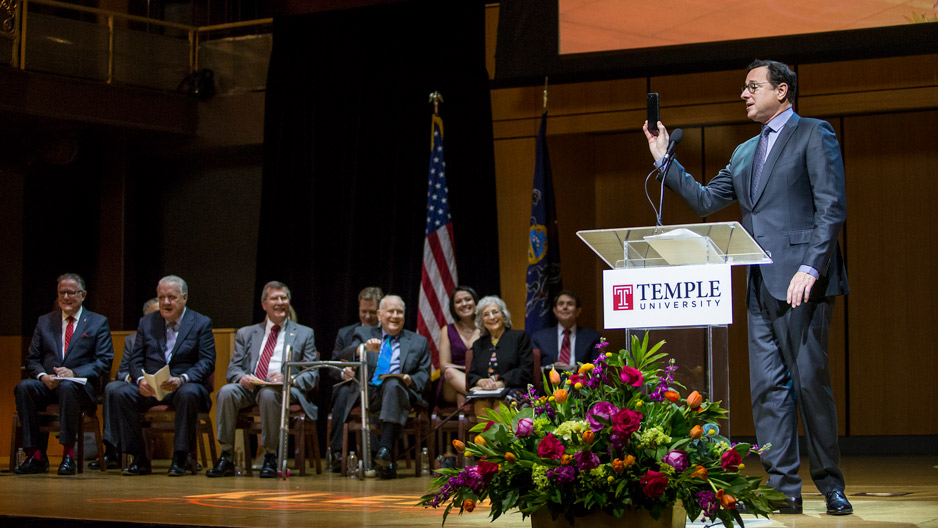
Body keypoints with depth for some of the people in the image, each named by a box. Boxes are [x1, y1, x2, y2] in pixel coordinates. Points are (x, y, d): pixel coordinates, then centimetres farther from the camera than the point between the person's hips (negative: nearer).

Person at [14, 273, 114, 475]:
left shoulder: (98, 323, 11)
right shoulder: (44, 321, 19)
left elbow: (104, 362, 1)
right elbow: (32, 359, 14)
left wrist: (74, 373, -16)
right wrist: (42, 376, -10)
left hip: (80, 385, -3)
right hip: (47, 384, 3)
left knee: (67, 387, -39)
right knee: (23, 387, -30)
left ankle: (68, 455, -34)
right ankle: (36, 456, -29)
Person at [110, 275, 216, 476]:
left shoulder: (201, 324, 5)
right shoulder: (147, 323, 15)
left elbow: (207, 362, -6)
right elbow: (136, 359, 10)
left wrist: (182, 379, -24)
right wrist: (140, 379, -14)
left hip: (185, 384, -3)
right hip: (149, 387, 3)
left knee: (188, 395, -39)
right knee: (120, 395, -25)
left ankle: (180, 458, -29)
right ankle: (139, 459, -20)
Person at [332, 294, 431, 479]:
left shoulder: (419, 342, 26)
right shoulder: (364, 334, 25)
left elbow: (424, 375, 18)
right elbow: (344, 357, 6)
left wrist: (410, 380, -6)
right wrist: (364, 349, -15)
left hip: (399, 391, -1)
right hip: (365, 391, 1)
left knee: (393, 384, -38)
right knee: (345, 389, -34)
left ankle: (385, 449, -52)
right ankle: (339, 452, -28)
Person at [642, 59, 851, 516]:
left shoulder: (813, 135, 0)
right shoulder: (745, 153, 22)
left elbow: (832, 207, -9)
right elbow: (703, 201, 22)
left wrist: (811, 268, -19)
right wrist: (663, 160, 14)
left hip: (801, 282, -7)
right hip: (761, 287, 7)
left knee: (809, 380, -5)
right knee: (767, 387, 3)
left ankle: (831, 486, 6)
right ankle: (783, 489, 6)